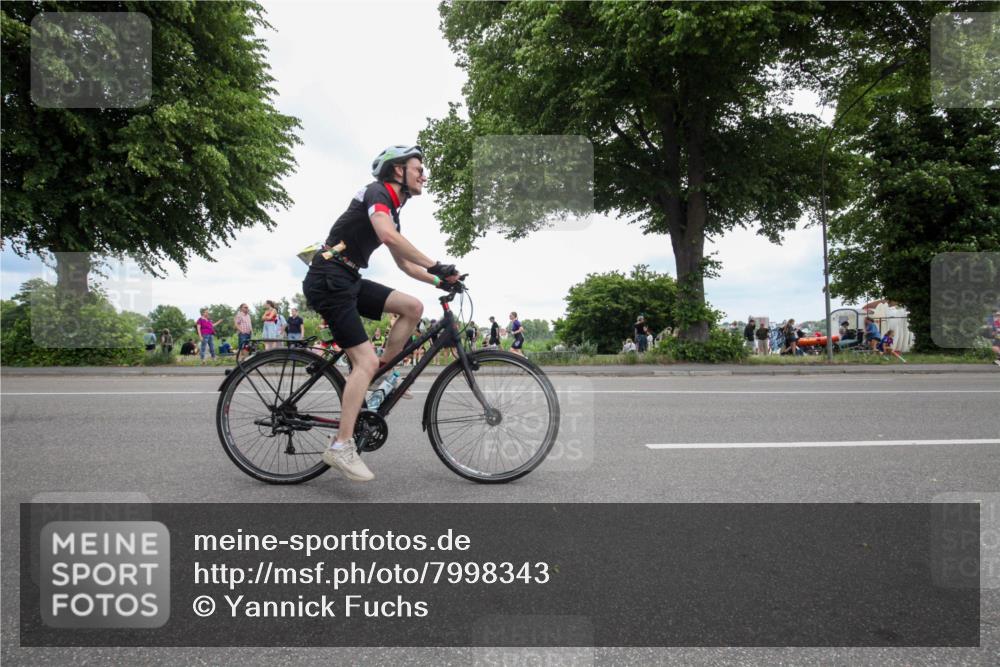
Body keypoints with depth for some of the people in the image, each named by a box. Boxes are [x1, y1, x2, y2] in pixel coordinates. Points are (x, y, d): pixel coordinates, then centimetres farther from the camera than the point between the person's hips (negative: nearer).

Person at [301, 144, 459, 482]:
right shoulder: (377, 192, -8)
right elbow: (388, 236, -29)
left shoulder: (392, 210, 20)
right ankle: (341, 446, -14)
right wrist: (436, 266, -28)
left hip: (349, 280, 9)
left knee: (413, 307, -2)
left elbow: (404, 264, 25)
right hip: (328, 280, -9)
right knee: (366, 360, -16)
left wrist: (440, 281, 14)